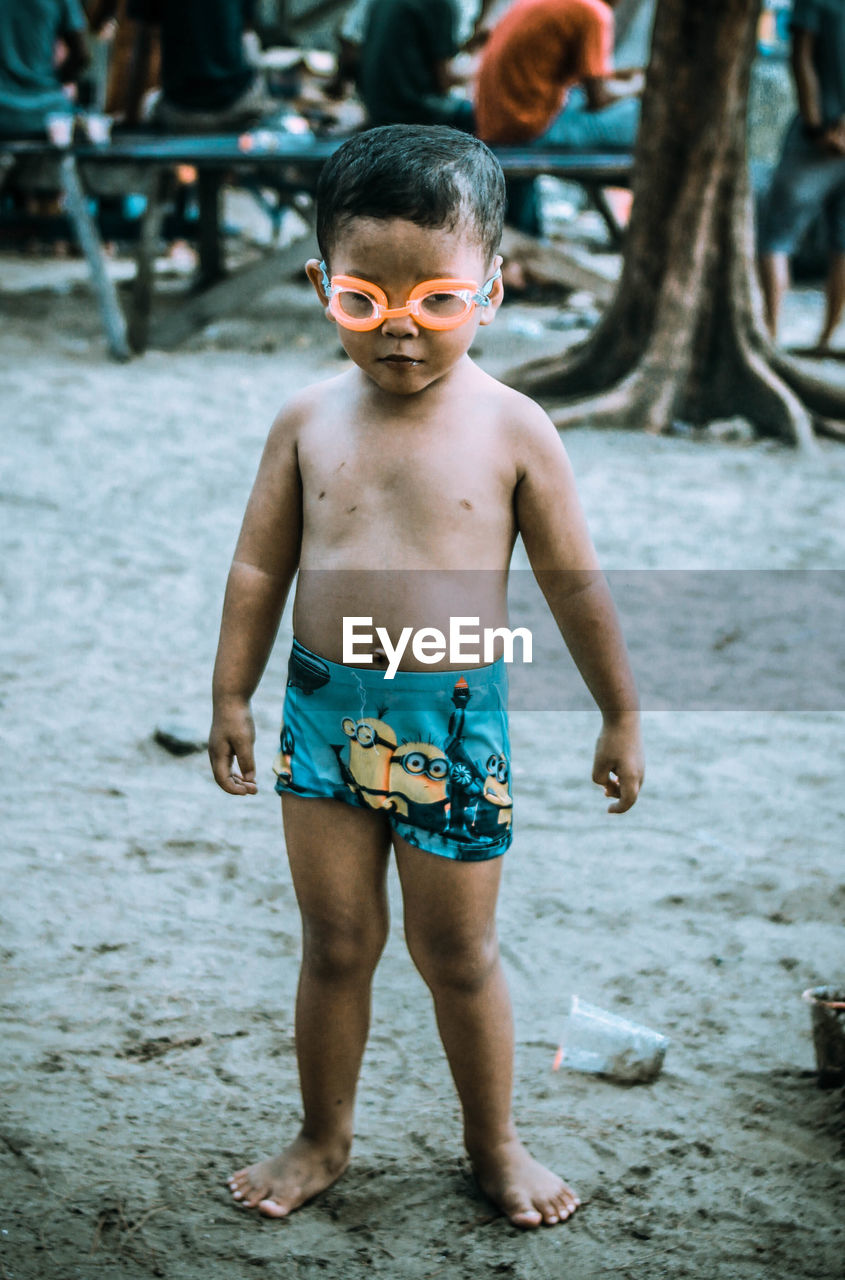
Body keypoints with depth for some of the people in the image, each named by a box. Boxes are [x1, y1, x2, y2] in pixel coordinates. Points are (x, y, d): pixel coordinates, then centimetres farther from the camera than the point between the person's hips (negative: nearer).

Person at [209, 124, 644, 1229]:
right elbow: (260, 567, 6)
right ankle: (324, 1139, 31)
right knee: (335, 945, 13)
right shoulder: (309, 422, -3)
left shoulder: (511, 429, -9)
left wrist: (620, 715, 4)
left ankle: (494, 1144, 31)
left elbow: (574, 581, -1)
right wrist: (231, 696, 8)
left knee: (458, 953, 11)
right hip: (324, 713, 2)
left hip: (453, 723, -2)